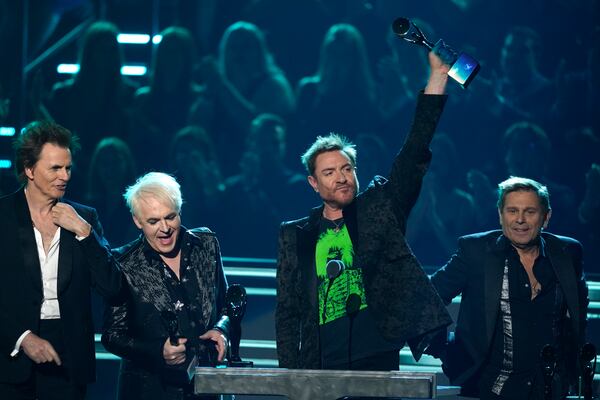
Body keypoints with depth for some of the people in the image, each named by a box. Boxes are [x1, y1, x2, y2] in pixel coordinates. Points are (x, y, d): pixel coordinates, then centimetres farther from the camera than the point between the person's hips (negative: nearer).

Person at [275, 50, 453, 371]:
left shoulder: (380, 209, 10)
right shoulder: (296, 236, 13)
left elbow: (415, 153, 3)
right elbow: (287, 312, 13)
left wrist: (437, 76, -3)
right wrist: (292, 375, 2)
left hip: (378, 365, -1)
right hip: (321, 370, 1)